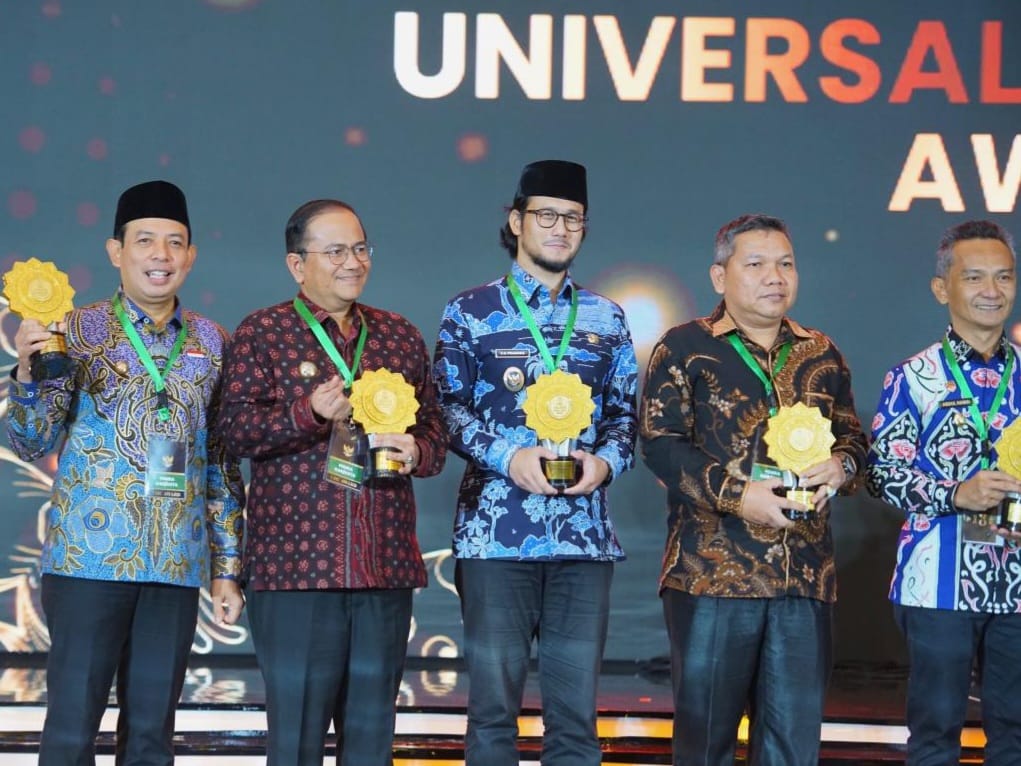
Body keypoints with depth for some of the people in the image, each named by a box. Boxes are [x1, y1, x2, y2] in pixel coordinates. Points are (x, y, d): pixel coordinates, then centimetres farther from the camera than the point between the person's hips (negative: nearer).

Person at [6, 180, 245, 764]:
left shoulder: (212, 343, 9)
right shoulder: (78, 331, 0)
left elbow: (223, 464, 13)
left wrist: (228, 567, 10)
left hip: (177, 564, 3)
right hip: (89, 558, -3)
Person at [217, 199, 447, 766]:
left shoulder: (400, 336, 16)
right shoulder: (262, 333, 3)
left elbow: (435, 427, 19)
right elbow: (237, 428, -5)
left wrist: (416, 452, -4)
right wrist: (310, 413, -20)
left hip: (386, 564, 4)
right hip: (294, 560, -4)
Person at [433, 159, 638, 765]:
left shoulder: (606, 319, 13)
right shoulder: (471, 313, 4)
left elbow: (625, 411, 13)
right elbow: (448, 407, 0)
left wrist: (607, 461, -8)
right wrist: (508, 457, -15)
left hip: (584, 533, 3)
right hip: (496, 530, -2)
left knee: (576, 710, 5)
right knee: (494, 705, 1)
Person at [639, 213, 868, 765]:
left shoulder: (821, 354, 15)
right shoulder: (684, 348, 1)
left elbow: (853, 437, 18)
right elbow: (660, 444, -7)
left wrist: (840, 465, -6)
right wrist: (735, 494, -18)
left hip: (806, 575, 4)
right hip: (711, 571, -4)